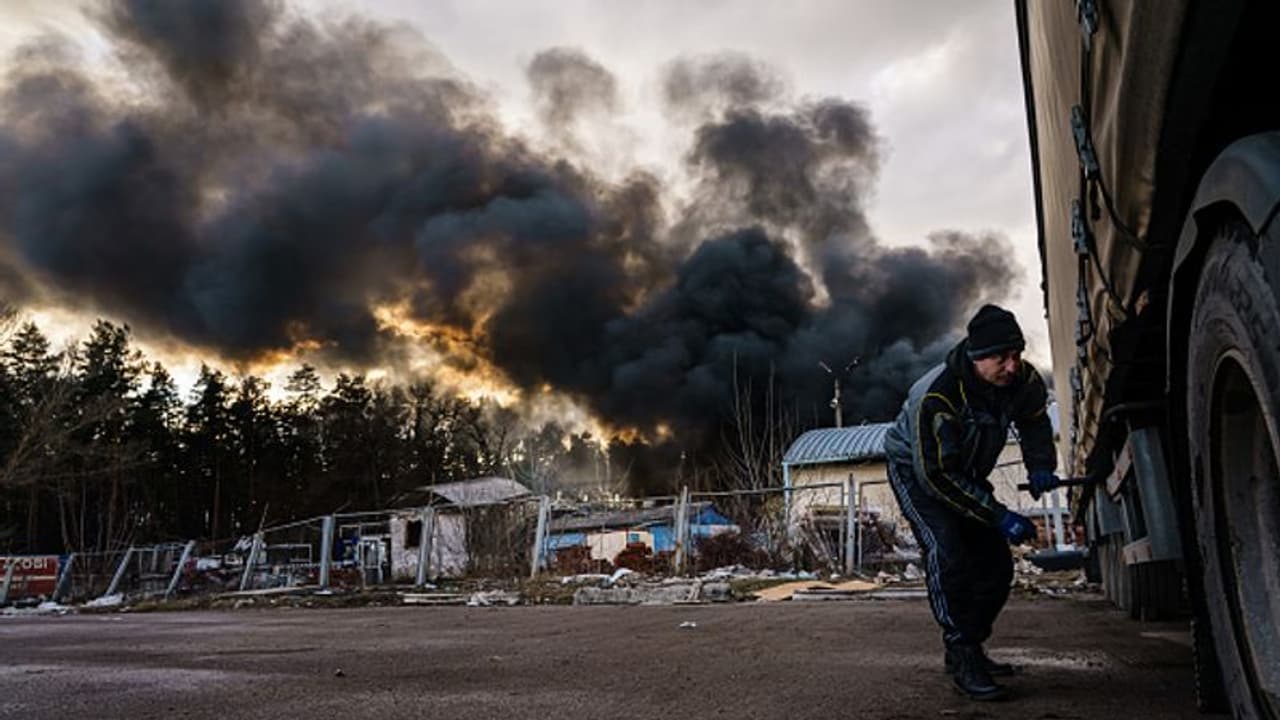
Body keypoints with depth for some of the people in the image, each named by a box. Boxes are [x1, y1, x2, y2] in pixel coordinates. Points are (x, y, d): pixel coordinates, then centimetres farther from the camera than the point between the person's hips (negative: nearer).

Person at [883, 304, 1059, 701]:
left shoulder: (1024, 380, -18)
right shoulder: (936, 396, -38)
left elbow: (1035, 422, 7)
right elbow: (936, 475, -34)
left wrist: (1040, 466, -11)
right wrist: (1000, 517, -35)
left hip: (967, 473, 7)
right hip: (915, 469, -6)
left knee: (996, 561, 3)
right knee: (947, 555, -24)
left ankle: (967, 647, 19)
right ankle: (963, 659, -14)